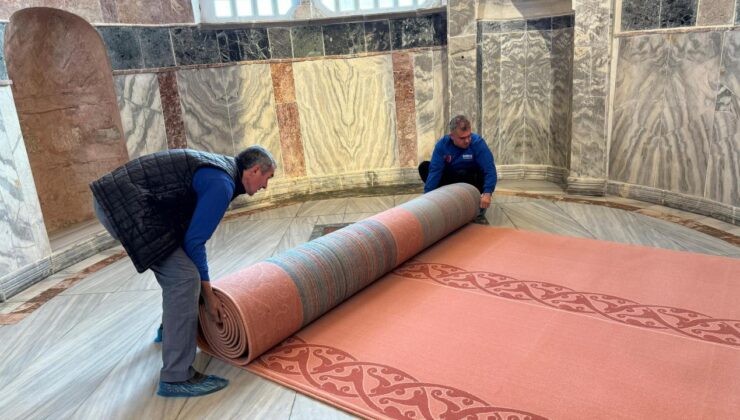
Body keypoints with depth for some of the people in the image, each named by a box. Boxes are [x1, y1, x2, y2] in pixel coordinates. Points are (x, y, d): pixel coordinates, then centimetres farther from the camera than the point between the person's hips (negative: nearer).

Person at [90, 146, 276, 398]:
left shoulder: (215, 169, 18)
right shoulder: (222, 184, -13)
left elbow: (188, 232, 24)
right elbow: (194, 241, -12)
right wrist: (208, 295, -3)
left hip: (118, 200, 11)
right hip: (127, 206, -11)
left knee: (176, 269, 25)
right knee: (184, 278, -13)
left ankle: (171, 327, 47)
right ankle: (177, 377, -7)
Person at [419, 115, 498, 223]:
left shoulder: (478, 142, -24)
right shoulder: (442, 144, -17)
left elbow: (490, 169, -31)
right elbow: (435, 170, -23)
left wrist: (487, 193, -46)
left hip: (473, 180, -3)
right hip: (452, 178, 3)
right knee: (424, 167, -15)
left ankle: (479, 210, -18)